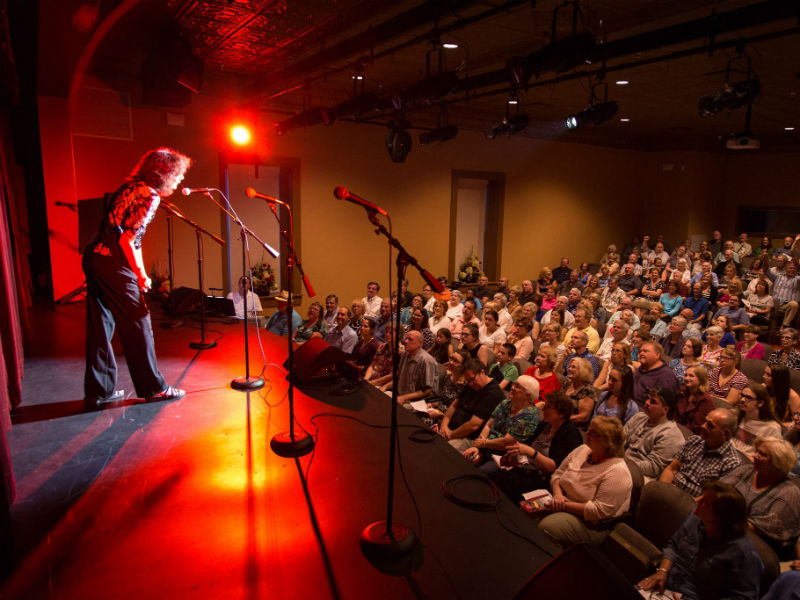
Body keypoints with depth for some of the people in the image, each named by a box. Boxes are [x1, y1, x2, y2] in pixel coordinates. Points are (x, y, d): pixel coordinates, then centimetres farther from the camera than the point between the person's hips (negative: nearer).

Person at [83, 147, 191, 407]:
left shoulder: (131, 186, 14)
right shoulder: (150, 197, -13)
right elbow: (126, 241, -17)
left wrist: (138, 272, 15)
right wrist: (141, 275, -7)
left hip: (94, 257, 9)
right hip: (112, 262, -9)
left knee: (100, 326, 12)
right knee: (137, 323, 1)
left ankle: (99, 391, 21)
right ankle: (153, 387, 12)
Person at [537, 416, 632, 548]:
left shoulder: (617, 472, -20)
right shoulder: (582, 450, 4)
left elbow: (599, 511, -24)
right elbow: (558, 474, 11)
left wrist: (565, 505, -21)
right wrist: (557, 494, -10)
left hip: (593, 526, -7)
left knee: (544, 528, -28)